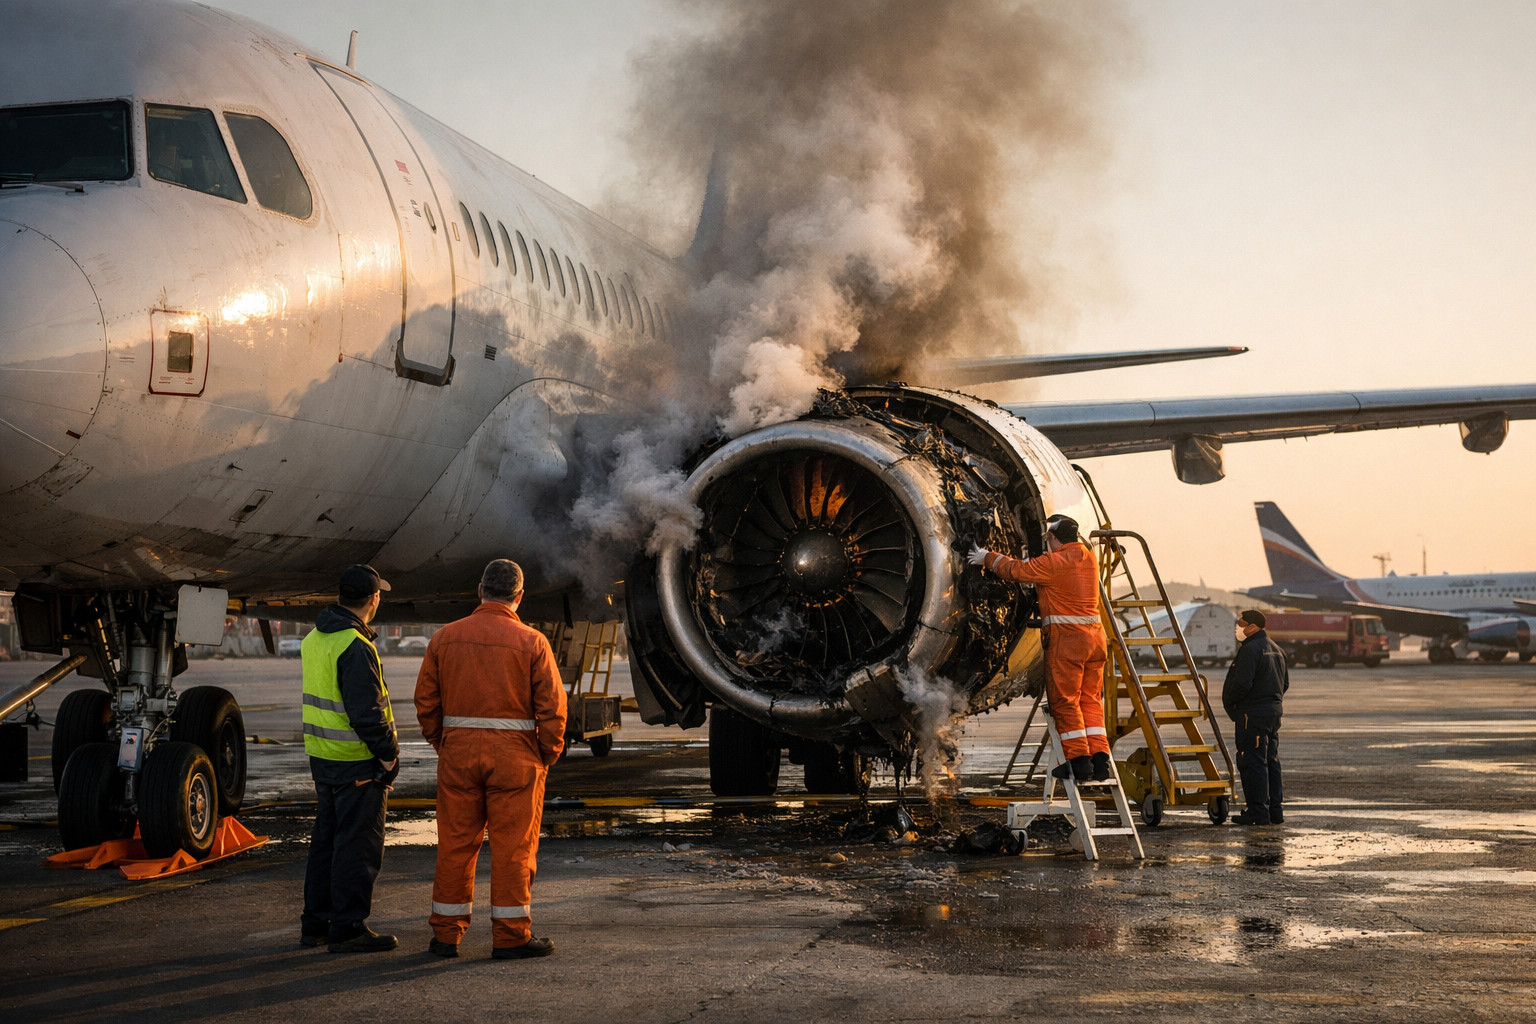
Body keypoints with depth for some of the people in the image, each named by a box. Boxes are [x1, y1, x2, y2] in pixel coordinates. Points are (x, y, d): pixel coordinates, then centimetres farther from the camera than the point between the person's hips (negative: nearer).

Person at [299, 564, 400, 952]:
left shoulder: (314, 639, 9)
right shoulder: (356, 647, -20)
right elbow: (367, 712, -22)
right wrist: (389, 756, -13)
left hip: (321, 755, 9)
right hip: (356, 761, -9)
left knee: (327, 838, 17)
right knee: (358, 843, -1)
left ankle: (316, 922, 23)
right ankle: (348, 928, 3)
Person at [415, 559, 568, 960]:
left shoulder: (445, 637, 4)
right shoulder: (531, 642, -5)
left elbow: (426, 701, 6)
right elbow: (552, 706, -6)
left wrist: (443, 746, 15)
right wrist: (547, 756, 5)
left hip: (458, 751, 3)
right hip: (514, 754, -3)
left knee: (455, 843, 9)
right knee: (513, 846, 3)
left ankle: (446, 932, 15)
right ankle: (511, 935, 6)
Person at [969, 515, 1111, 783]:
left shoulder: (1055, 563, -12)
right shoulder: (1088, 557, 12)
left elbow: (1017, 570, -4)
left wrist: (988, 558, 11)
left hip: (1066, 639, -7)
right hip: (1095, 635, 7)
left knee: (1064, 701, 1)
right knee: (1090, 700, 10)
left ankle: (1079, 761, -1)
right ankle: (1100, 761, 4)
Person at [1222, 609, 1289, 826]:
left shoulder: (1250, 649, -15)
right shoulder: (1276, 650, 16)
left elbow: (1242, 684, -23)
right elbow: (1285, 682, 22)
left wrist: (1228, 702, -7)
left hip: (1252, 714, -10)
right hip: (1274, 710, 10)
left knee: (1252, 762, -7)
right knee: (1271, 761, 13)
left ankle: (1258, 811, -7)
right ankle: (1275, 809, 16)